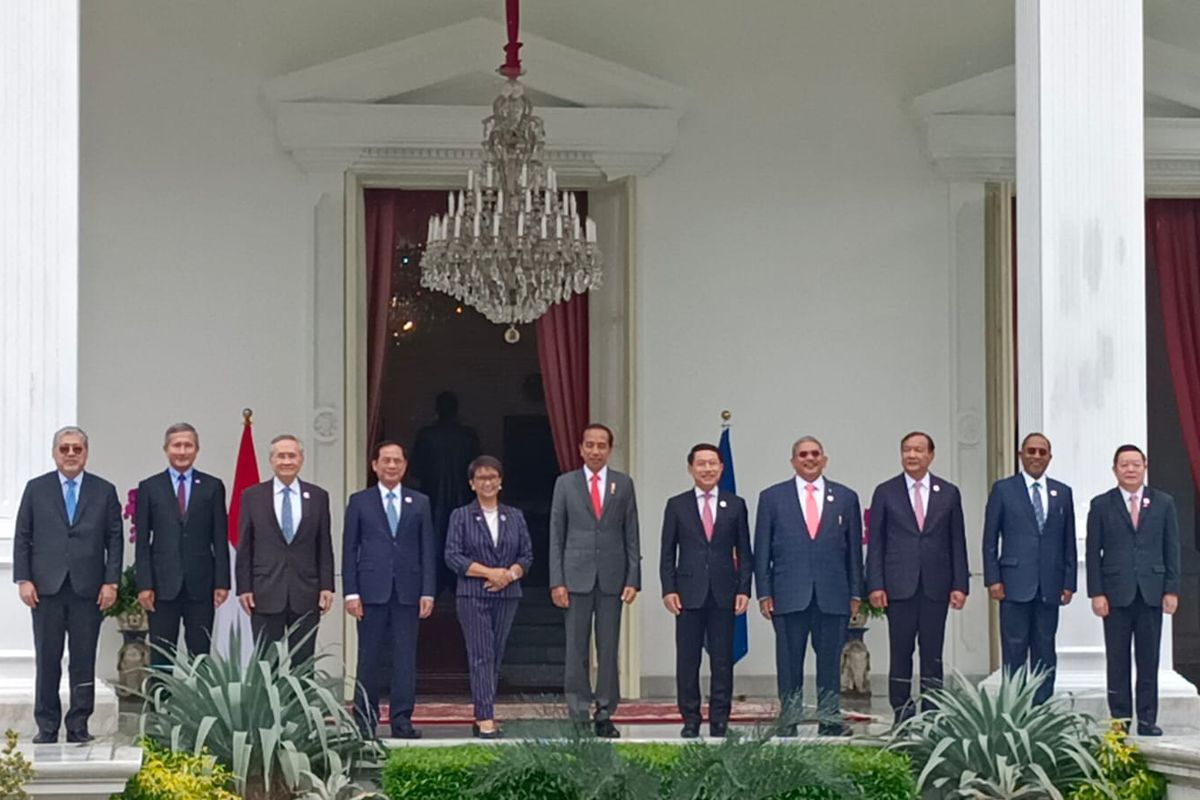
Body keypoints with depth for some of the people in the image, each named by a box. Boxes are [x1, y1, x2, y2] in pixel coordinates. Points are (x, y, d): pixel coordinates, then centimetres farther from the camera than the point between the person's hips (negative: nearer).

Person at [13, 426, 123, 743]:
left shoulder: (104, 491, 7)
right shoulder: (36, 489, 7)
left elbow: (115, 540, 5)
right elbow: (22, 538, 6)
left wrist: (111, 582, -4)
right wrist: (23, 579, -3)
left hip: (88, 588, 0)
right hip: (46, 587, 0)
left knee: (84, 660, 2)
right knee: (47, 660, 2)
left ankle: (79, 726, 9)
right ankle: (47, 726, 9)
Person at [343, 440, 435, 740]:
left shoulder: (420, 503, 11)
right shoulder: (359, 502, 6)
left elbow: (427, 550, 9)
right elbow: (349, 549, 4)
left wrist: (427, 592, 0)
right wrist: (351, 592, -5)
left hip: (407, 591, 1)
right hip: (372, 590, -1)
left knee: (405, 659, 0)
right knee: (369, 658, 2)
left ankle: (401, 720, 3)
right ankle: (365, 719, 9)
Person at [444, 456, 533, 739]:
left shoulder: (515, 516, 12)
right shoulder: (461, 516, 2)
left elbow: (527, 555, 9)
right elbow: (453, 556, -6)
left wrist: (510, 574, -11)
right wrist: (489, 572, -15)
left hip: (507, 596, 4)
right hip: (473, 596, -4)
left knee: (496, 656, 5)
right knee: (481, 656, -10)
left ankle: (482, 717, 12)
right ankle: (485, 720, -16)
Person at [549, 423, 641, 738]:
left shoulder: (623, 484, 7)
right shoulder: (565, 484, 5)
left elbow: (631, 535, 6)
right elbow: (556, 535, 3)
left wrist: (633, 579, -2)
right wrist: (557, 580, -4)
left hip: (611, 577, 1)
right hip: (577, 576, -1)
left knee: (609, 649, 3)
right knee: (576, 649, 0)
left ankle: (605, 716, 9)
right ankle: (579, 715, 5)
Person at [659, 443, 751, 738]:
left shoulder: (735, 505, 8)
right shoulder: (677, 505, 6)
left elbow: (744, 552, 8)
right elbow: (667, 553, 6)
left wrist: (744, 590, -1)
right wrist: (668, 589, -4)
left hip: (723, 593, 0)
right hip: (689, 594, 0)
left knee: (722, 660, 2)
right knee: (687, 661, 1)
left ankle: (719, 721, 7)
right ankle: (690, 721, 8)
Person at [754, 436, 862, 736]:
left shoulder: (845, 497, 11)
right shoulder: (772, 497, 8)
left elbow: (854, 549, 11)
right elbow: (762, 550, 6)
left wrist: (855, 593, 5)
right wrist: (764, 593, -2)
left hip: (833, 595, 1)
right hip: (789, 595, -1)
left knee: (830, 662, 2)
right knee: (790, 664, 0)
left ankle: (830, 722, 6)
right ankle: (788, 725, 4)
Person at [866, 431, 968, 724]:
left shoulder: (949, 493, 8)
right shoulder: (885, 492, 5)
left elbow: (957, 543, 8)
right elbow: (875, 543, 3)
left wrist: (960, 585, 0)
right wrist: (875, 585, -5)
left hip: (936, 587, 1)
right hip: (899, 585, -1)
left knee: (933, 654, 3)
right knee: (900, 653, 0)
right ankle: (902, 715, 6)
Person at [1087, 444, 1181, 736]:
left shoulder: (1163, 503, 8)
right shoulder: (1101, 505, 4)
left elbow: (1172, 549, 7)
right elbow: (1093, 552, 2)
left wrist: (1171, 590, 0)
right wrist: (1096, 593, -5)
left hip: (1152, 592, 1)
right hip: (1116, 593, -1)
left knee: (1149, 660, 3)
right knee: (1117, 661, 2)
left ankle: (1147, 720, 7)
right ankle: (1120, 720, 6)